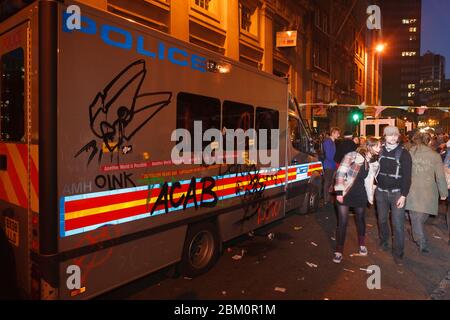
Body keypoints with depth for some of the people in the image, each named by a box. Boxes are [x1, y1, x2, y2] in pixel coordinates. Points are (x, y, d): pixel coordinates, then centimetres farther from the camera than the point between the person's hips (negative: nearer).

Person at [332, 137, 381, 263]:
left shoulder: (374, 163, 5)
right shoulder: (353, 156, -14)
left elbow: (370, 181, 13)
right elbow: (340, 172, -16)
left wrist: (371, 197, 13)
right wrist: (339, 192, -20)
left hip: (360, 194, 5)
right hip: (345, 193, -5)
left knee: (361, 219, 18)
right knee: (342, 223, -2)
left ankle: (362, 244, 43)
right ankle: (339, 251, 11)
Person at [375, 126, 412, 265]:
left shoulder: (403, 153, -7)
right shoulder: (380, 151, 3)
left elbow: (407, 176, -9)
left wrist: (403, 195, -13)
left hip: (397, 192, -3)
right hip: (381, 191, 4)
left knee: (398, 224, -2)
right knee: (382, 219, 16)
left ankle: (398, 252, 11)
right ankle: (384, 241, 38)